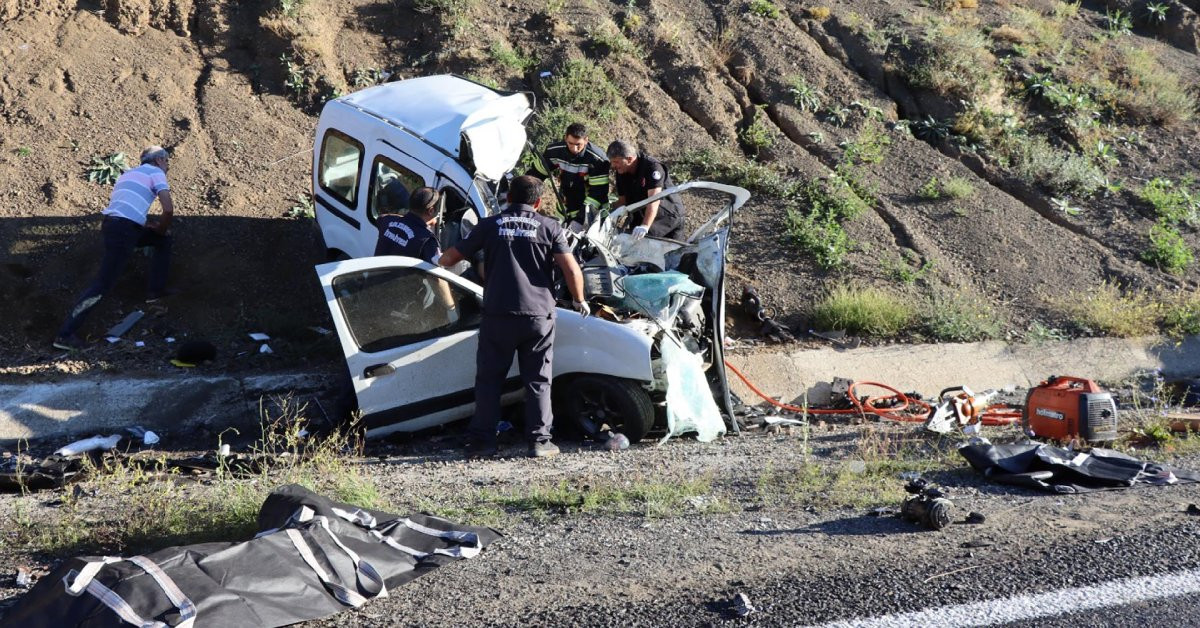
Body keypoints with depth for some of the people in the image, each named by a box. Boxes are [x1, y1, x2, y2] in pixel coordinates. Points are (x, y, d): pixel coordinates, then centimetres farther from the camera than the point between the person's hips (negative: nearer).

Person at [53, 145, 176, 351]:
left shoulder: (129, 174, 29)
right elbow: (169, 209, -7)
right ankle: (65, 334, -13)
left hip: (110, 223, 9)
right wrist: (161, 228, 11)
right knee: (102, 285, -10)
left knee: (164, 242, 25)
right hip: (123, 231, -9)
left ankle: (157, 290, 25)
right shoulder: (155, 173, 5)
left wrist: (152, 224, 25)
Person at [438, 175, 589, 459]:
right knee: (538, 381, 9)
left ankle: (481, 441, 7)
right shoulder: (549, 227, 4)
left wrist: (440, 262, 35)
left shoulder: (490, 225, 7)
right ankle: (540, 441, 7)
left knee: (488, 379, 9)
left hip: (497, 315, 1)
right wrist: (579, 301, 12)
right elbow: (572, 270, -5)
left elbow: (451, 257, 12)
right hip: (538, 315, 0)